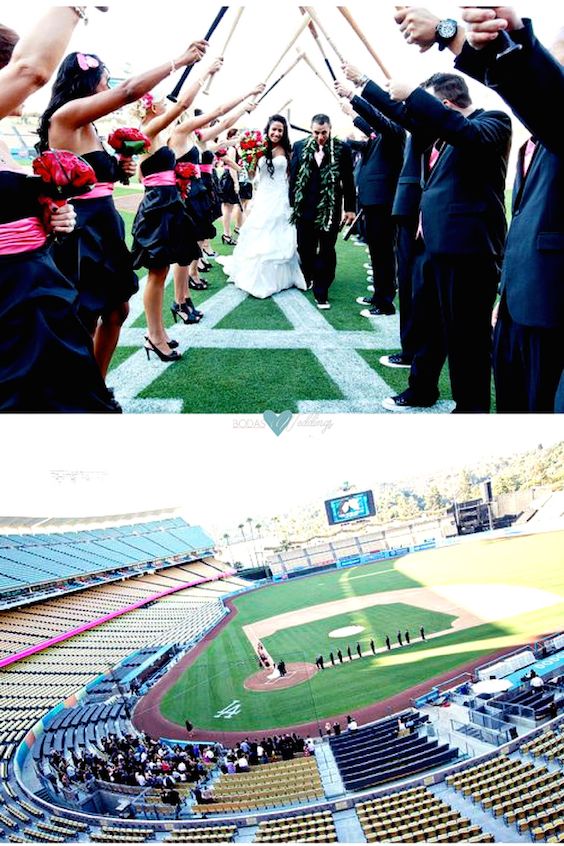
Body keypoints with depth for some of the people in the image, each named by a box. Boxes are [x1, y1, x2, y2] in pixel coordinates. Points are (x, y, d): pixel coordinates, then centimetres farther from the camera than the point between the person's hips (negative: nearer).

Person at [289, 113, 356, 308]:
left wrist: (350, 208, 1)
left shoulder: (342, 149, -3)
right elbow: (293, 176, 7)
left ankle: (321, 292, 3)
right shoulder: (299, 147, 3)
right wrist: (292, 203, 5)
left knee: (326, 251, -1)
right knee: (305, 248, 12)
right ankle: (309, 277, 37)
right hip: (305, 208, 2)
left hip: (330, 209, -2)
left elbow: (348, 180, 0)